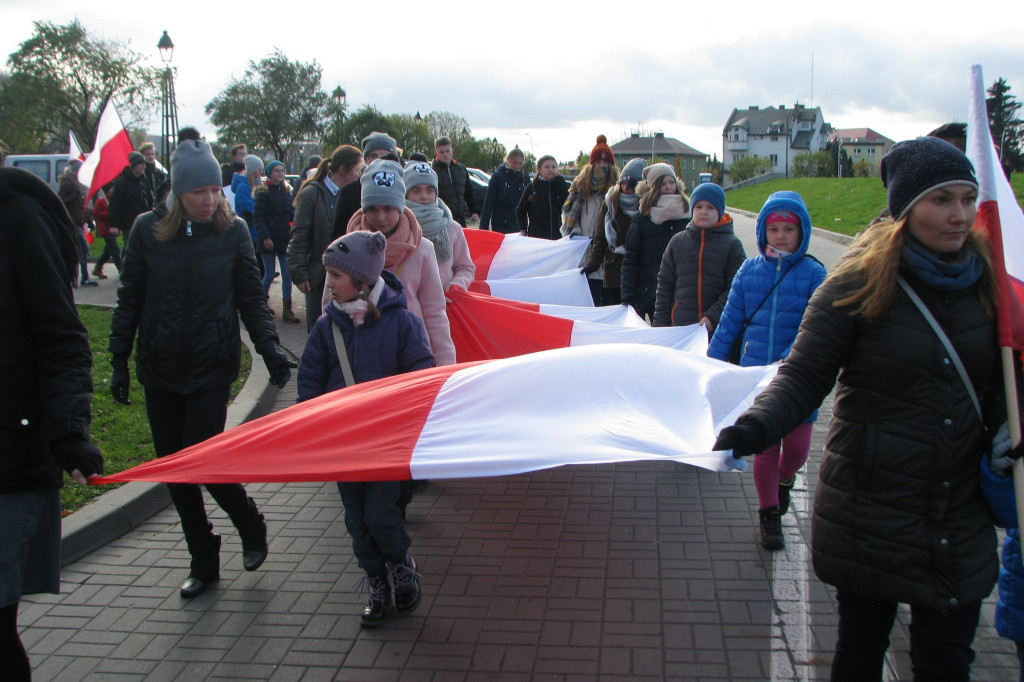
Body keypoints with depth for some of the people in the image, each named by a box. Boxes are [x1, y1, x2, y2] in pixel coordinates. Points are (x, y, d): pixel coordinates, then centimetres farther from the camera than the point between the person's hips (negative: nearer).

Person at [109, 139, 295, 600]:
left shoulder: (233, 231, -4)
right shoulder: (148, 230, -1)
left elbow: (251, 299, 0)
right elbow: (129, 301, 5)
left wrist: (270, 351, -13)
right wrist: (119, 363, 5)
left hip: (211, 369, -2)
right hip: (159, 370, 3)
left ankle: (251, 527, 20)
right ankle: (204, 562, 23)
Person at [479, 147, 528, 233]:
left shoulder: (524, 177, 7)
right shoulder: (497, 176, -4)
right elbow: (488, 202, -5)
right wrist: (483, 227, -10)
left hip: (519, 225, 4)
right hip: (501, 225, -3)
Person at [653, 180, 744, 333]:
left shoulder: (732, 244, 1)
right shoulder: (677, 241, 10)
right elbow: (664, 285, 12)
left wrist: (712, 316, -16)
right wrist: (660, 322, 6)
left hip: (719, 328, -2)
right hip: (680, 326, 2)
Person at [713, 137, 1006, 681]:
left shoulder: (984, 283, 2)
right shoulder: (859, 282, -12)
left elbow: (998, 381, 14)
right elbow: (804, 377, -13)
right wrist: (755, 427, -29)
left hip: (959, 518, 4)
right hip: (869, 510, -3)